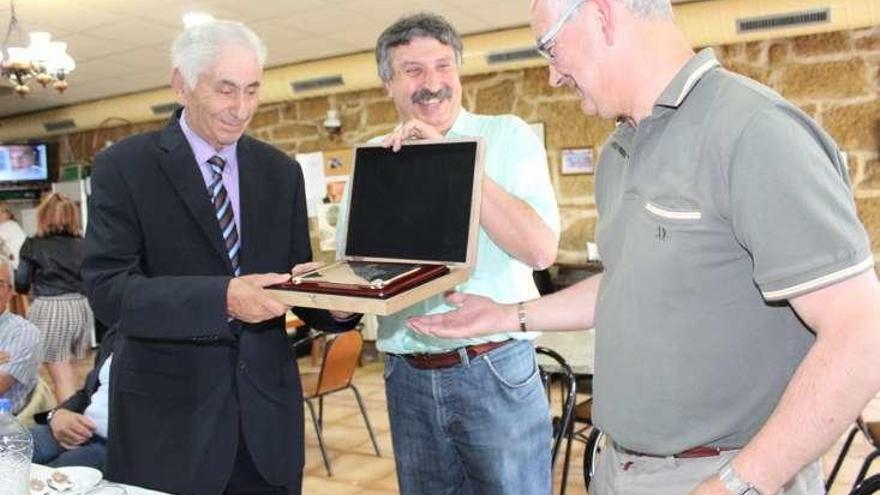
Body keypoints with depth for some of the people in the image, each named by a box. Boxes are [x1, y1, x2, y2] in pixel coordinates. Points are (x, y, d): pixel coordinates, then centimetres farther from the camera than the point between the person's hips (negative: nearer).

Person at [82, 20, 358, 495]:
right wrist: (222, 298, -29)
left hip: (267, 406, 4)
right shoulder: (123, 167, -5)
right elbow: (107, 288, -15)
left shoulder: (280, 171, 6)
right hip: (168, 412, -3)